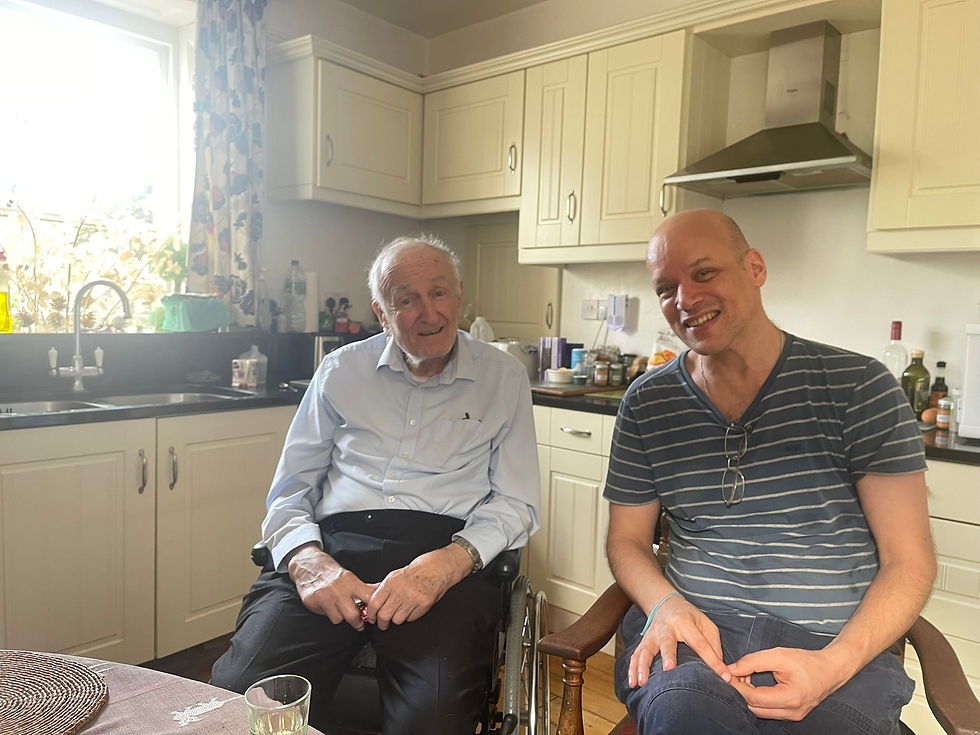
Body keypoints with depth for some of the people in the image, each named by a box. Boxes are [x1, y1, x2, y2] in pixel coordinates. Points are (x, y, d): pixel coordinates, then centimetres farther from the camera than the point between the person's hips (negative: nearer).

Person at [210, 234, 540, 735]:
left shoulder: (504, 377, 12)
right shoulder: (341, 370, 16)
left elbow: (514, 504, 6)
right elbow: (289, 495, 13)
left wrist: (449, 562, -14)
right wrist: (308, 561, -9)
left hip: (448, 552, -1)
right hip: (335, 547, 2)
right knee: (239, 694, -24)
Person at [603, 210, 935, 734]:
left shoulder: (858, 386, -1)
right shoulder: (646, 405, 5)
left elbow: (909, 562, -1)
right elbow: (627, 540, 11)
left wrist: (833, 665, -16)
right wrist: (668, 605, -11)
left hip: (839, 649, 1)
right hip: (694, 634, 0)